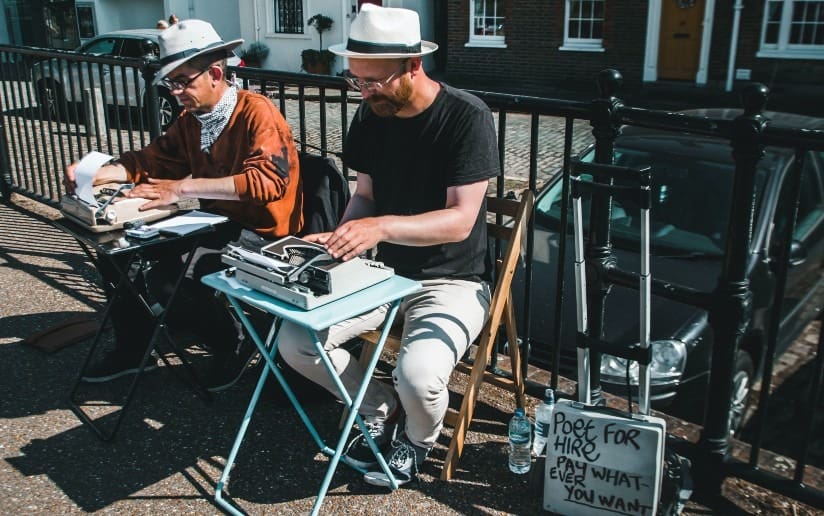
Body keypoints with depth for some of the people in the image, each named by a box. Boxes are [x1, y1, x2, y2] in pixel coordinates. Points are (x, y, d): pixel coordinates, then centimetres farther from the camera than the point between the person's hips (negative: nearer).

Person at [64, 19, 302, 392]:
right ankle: (133, 347, 22)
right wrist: (97, 173, -11)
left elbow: (268, 180, -31)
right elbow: (153, 160, 10)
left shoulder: (257, 112, -17)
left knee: (165, 279, -26)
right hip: (215, 226, 9)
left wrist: (183, 187, -34)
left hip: (259, 236, -9)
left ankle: (233, 344, -1)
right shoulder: (190, 121, 7)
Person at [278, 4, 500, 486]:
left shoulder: (468, 116, -18)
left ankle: (417, 439, 8)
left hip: (454, 281, -6)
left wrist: (380, 227, -37)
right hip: (386, 271, 6)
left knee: (419, 374, -32)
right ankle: (382, 410, 16)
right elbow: (365, 194, 8)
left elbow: (460, 220, -23)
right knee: (295, 341, -10)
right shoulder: (371, 114, 0)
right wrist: (338, 239, -13)